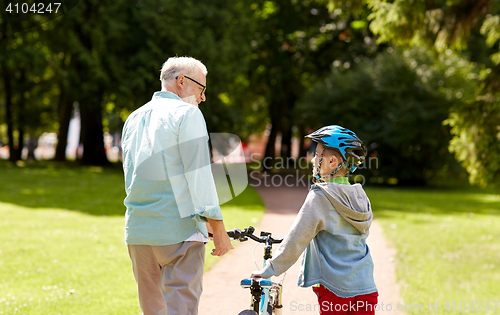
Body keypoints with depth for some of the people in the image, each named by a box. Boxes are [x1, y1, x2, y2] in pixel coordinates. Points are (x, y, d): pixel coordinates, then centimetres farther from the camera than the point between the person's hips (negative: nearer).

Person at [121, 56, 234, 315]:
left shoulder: (134, 118, 18)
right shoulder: (186, 113, -5)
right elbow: (198, 174, -12)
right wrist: (217, 227, -10)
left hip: (137, 231, 7)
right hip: (179, 229, -7)